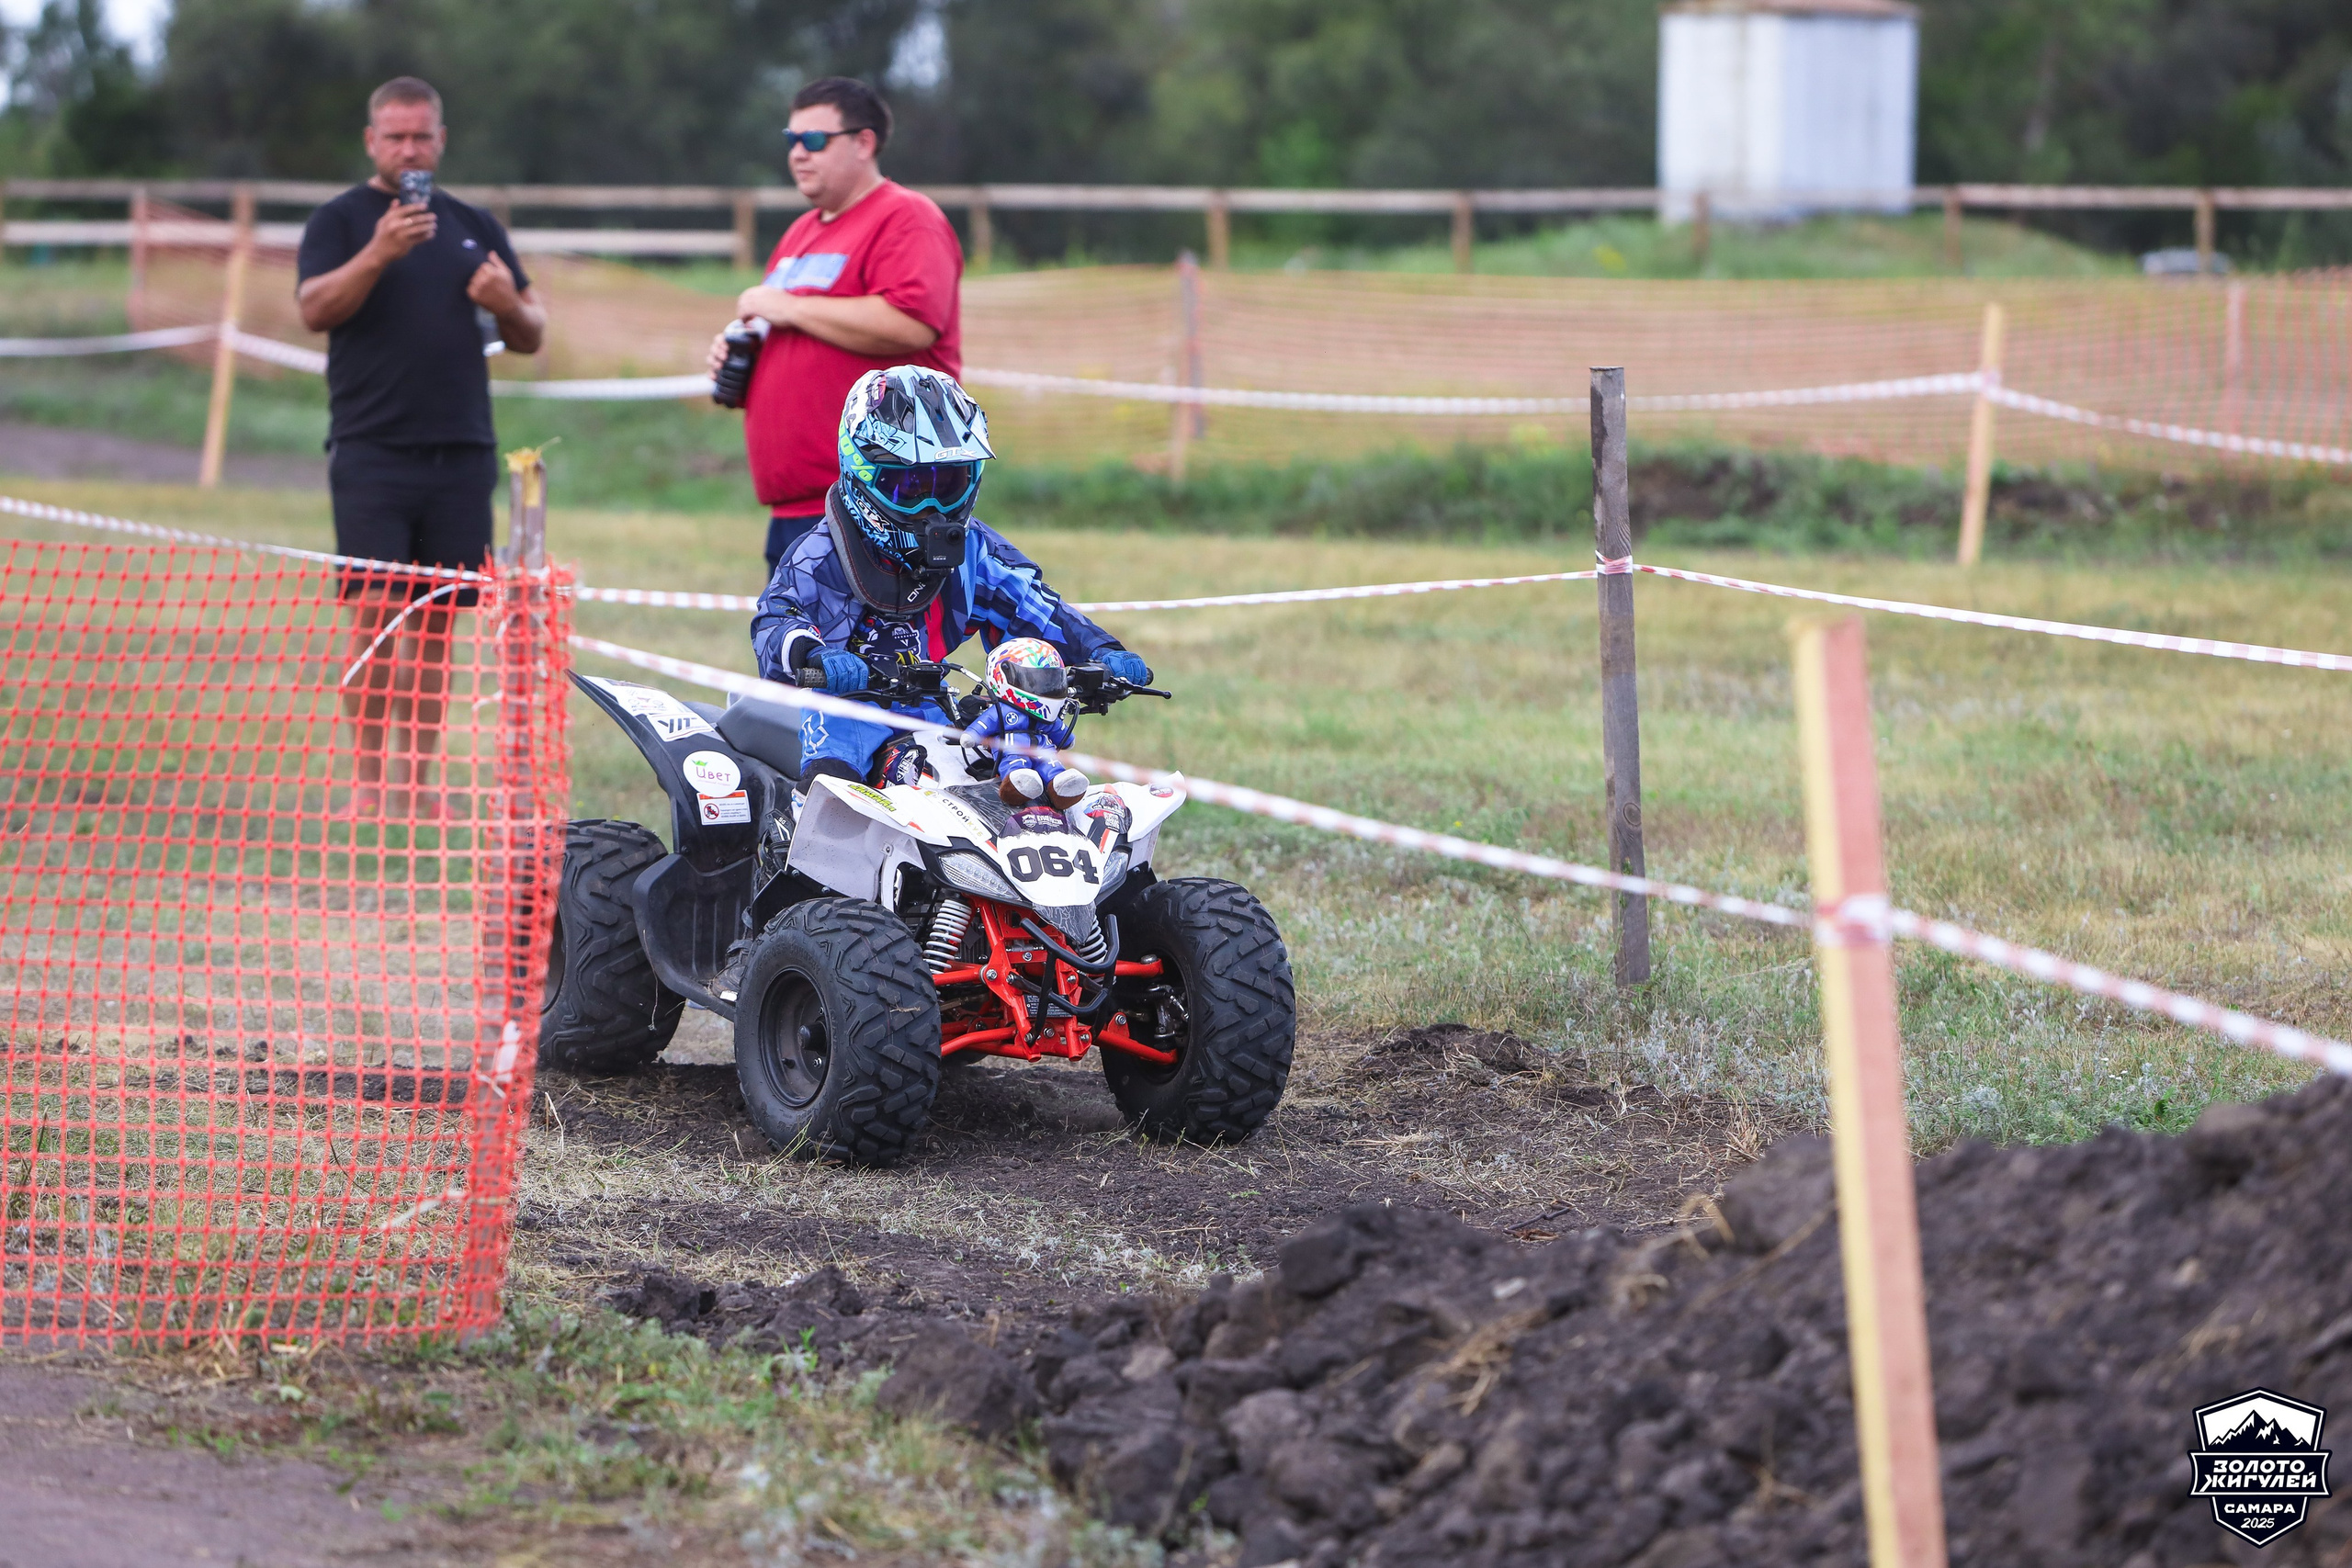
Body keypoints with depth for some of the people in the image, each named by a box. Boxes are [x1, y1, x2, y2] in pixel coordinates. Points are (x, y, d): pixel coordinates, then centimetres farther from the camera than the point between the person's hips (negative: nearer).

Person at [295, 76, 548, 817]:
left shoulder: (474, 226, 16)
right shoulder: (341, 220, 4)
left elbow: (531, 335, 19)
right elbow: (315, 309, -12)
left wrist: (508, 303, -4)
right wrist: (378, 254, -27)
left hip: (461, 450, 4)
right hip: (373, 448, -4)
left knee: (437, 619, 4)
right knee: (375, 610, -10)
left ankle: (417, 777, 9)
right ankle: (368, 778, -7)